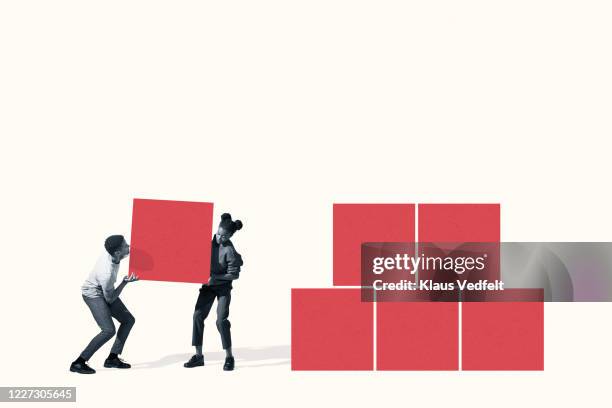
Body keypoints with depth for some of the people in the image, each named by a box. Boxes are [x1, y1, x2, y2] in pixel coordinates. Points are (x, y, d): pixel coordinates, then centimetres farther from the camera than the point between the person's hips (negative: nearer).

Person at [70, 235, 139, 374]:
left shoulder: (111, 253, -19)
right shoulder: (107, 273, -38)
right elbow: (110, 299, -22)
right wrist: (125, 282, -25)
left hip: (106, 291, 9)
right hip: (93, 294, -9)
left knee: (128, 320, 9)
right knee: (109, 330, -22)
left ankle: (112, 358, 14)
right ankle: (78, 363, -13)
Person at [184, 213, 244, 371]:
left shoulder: (230, 251, -22)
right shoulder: (211, 240, -6)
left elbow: (234, 274, -19)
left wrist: (215, 277, -24)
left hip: (223, 288, -6)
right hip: (208, 285, 6)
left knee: (221, 320, -12)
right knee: (198, 315, -2)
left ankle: (229, 357, 2)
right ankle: (198, 356, 5)